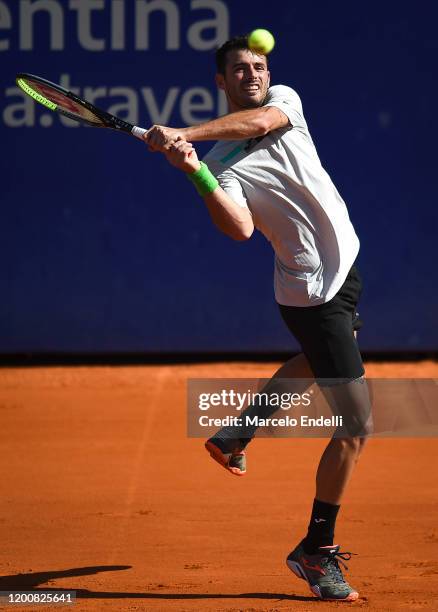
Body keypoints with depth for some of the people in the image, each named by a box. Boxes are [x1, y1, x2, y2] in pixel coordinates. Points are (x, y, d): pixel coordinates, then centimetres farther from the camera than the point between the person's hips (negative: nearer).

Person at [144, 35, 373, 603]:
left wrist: (188, 132, -35)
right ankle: (315, 551, 2)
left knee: (322, 364, 36)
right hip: (315, 293, -8)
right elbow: (240, 228, -33)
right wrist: (192, 170, -43)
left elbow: (259, 120, -25)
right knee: (356, 424, -8)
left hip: (343, 266, 8)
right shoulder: (222, 163, -15)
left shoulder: (285, 100, 0)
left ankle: (237, 433, 46)